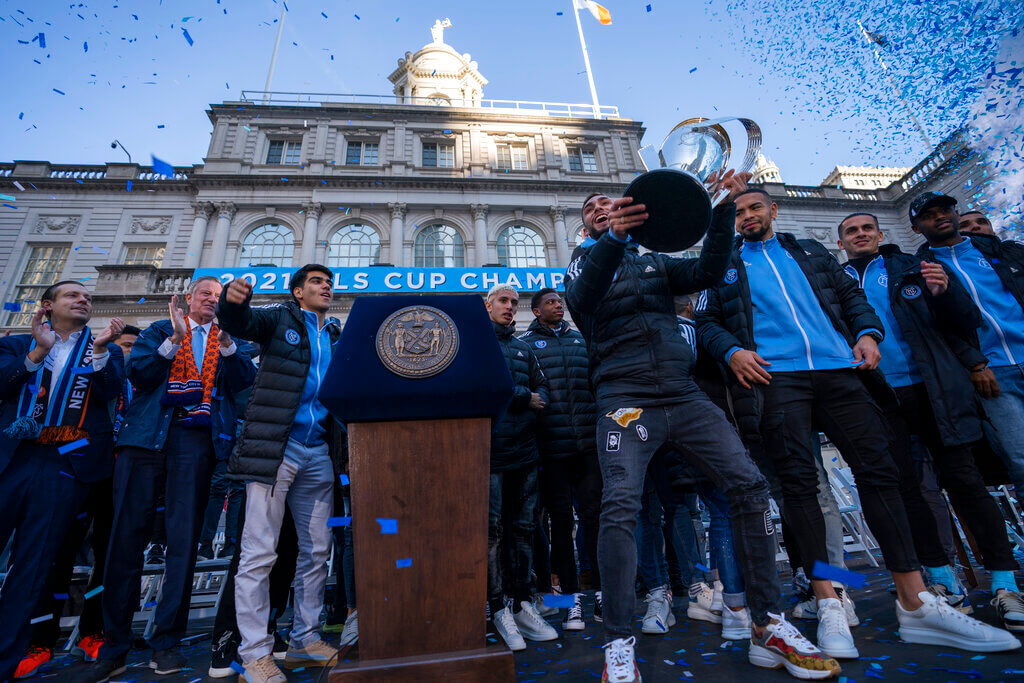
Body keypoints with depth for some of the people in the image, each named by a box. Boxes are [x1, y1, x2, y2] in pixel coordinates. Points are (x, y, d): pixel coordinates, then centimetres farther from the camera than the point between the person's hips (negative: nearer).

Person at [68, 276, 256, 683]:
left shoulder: (228, 339, 18)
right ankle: (114, 649, 11)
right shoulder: (160, 330, 18)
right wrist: (174, 340, -9)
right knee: (127, 535, -1)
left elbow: (243, 381, 3)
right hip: (147, 434, 1)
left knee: (184, 538, -2)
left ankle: (166, 642, 8)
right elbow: (138, 374, 4)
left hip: (196, 439, 0)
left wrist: (226, 343, -10)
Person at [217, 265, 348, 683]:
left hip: (319, 453, 5)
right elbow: (238, 323, -15)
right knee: (259, 552, -2)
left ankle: (305, 641, 25)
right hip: (275, 447, -5)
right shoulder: (280, 318, 5)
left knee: (316, 551, 11)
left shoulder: (337, 335, 16)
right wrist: (232, 299, -35)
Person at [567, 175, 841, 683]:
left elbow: (708, 271, 6)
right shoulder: (584, 262, 15)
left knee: (749, 484, -6)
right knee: (620, 503, -21)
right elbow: (580, 301, -10)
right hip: (625, 397, -3)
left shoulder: (655, 263, 24)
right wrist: (613, 238, -24)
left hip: (683, 394, 4)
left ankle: (768, 627, 9)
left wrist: (724, 208, -3)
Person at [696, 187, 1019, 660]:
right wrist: (731, 351, -11)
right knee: (798, 480, -8)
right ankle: (829, 605, 0)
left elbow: (851, 294, 22)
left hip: (838, 369, 3)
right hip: (775, 375, -3)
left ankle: (916, 605, 8)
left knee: (878, 468, -1)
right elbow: (706, 321, 8)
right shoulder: (725, 266, 16)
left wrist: (868, 332, 3)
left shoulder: (810, 252, 25)